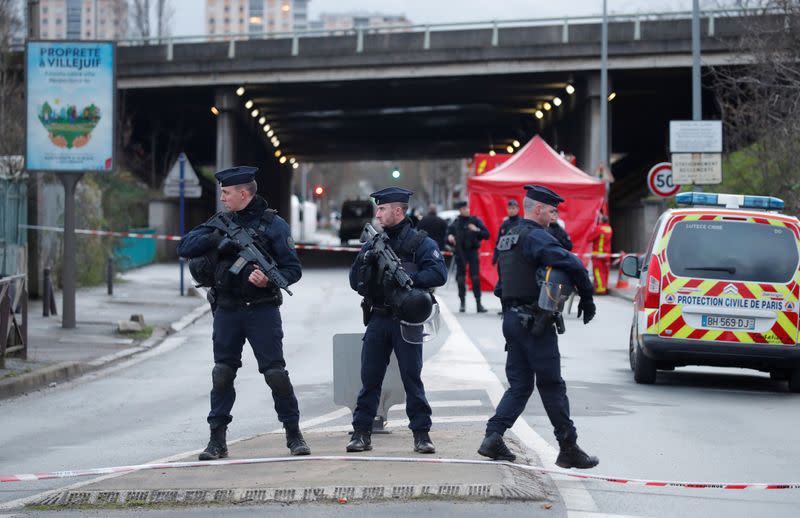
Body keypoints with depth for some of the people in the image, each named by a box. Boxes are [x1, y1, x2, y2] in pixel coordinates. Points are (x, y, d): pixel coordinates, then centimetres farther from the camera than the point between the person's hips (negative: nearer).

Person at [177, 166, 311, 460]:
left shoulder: (273, 224, -3)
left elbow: (293, 269, -4)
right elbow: (184, 248, 3)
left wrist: (269, 279, -23)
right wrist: (216, 238, -12)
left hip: (262, 311, -4)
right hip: (227, 312, 4)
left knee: (276, 374, -5)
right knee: (222, 374, 5)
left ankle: (294, 434, 7)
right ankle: (217, 440, 10)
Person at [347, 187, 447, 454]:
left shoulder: (420, 243, -2)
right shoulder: (373, 243, 14)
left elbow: (439, 274, -15)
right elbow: (355, 282, 13)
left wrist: (406, 278, -24)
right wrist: (363, 262, -6)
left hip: (406, 320, -4)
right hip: (378, 319, 4)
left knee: (412, 378, -2)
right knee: (369, 379, 4)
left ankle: (421, 434, 4)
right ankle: (361, 432, 9)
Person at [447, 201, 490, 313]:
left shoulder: (475, 220, 1)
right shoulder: (455, 223, 4)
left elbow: (486, 235, -1)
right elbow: (448, 236, 12)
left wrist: (477, 230, -17)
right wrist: (449, 237, -11)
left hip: (472, 252, -1)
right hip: (460, 252, 1)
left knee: (475, 278, -8)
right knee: (461, 278, 2)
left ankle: (478, 303, -6)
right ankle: (462, 303, 12)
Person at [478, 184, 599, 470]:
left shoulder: (508, 238, 16)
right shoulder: (536, 237, -15)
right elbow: (572, 265, -26)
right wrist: (587, 298, -14)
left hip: (512, 318, 9)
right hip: (534, 321, -9)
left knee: (519, 385, 11)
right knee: (552, 385, -1)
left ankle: (493, 437, -1)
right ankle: (568, 448, 5)